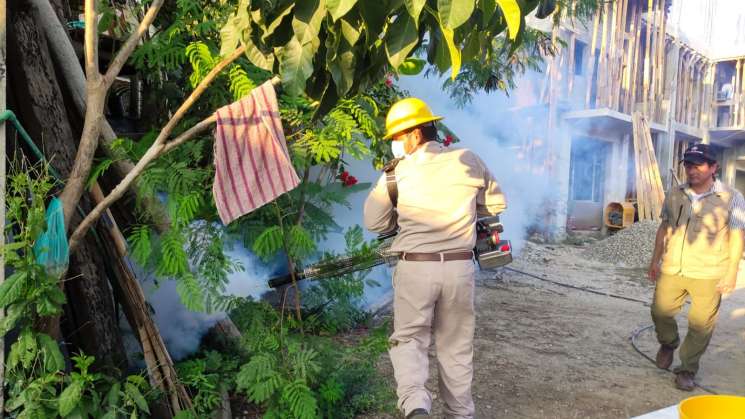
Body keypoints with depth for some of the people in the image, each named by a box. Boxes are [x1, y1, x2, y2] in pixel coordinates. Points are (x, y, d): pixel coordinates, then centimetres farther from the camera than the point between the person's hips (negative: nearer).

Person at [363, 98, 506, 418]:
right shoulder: (468, 161, 0)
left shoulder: (396, 174, -5)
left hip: (415, 268, -2)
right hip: (460, 268, 2)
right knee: (456, 346, 16)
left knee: (409, 339, 13)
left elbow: (374, 223, 4)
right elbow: (497, 203, 12)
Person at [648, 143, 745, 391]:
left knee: (701, 325, 2)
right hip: (672, 269, 3)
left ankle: (687, 370, 18)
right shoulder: (675, 195, 5)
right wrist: (655, 260, 14)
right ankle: (668, 343, 37)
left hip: (709, 274, -3)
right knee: (660, 310, 6)